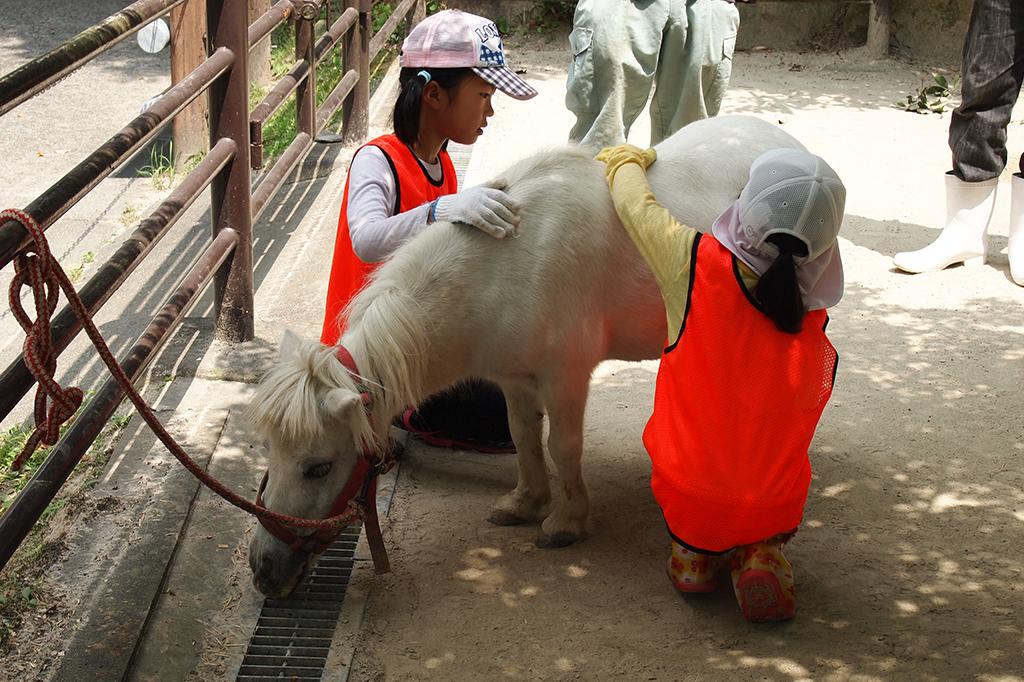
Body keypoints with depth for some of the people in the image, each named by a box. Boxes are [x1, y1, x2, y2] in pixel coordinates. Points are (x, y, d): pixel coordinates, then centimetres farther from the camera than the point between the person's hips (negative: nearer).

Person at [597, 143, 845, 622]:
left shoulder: (698, 265, -20)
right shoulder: (814, 330, -12)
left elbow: (636, 205, -3)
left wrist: (627, 160, 20)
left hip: (687, 499, 0)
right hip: (773, 508, 0)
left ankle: (692, 551, 15)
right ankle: (760, 554, 8)